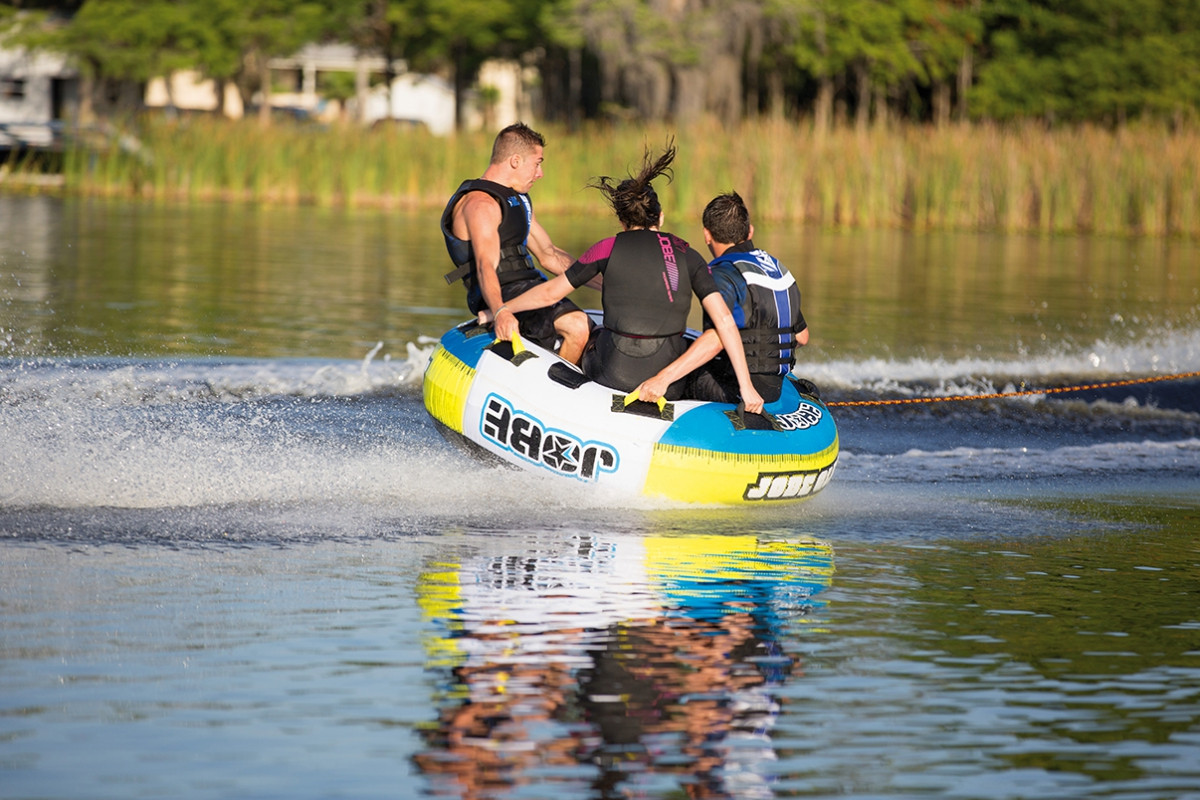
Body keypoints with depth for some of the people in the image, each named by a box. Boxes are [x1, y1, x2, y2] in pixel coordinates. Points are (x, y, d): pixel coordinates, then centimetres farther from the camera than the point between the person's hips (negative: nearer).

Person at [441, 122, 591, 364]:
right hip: (503, 295, -10)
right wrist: (500, 313, -45)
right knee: (576, 326, -28)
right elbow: (485, 266, -27)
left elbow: (549, 255, 26)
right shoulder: (481, 204, -12)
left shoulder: (519, 199, 22)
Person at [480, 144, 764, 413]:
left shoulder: (610, 248, 1)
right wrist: (746, 387, -4)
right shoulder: (688, 256, 5)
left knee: (590, 339, 31)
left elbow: (550, 293, 9)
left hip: (617, 377, -2)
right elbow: (724, 320, -4)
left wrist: (500, 310, 24)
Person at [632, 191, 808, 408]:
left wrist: (663, 379, -37)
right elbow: (802, 337, 20)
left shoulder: (725, 274, -14)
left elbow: (716, 338, -31)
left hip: (733, 390, -8)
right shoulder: (778, 267, 13)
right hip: (774, 388, 8)